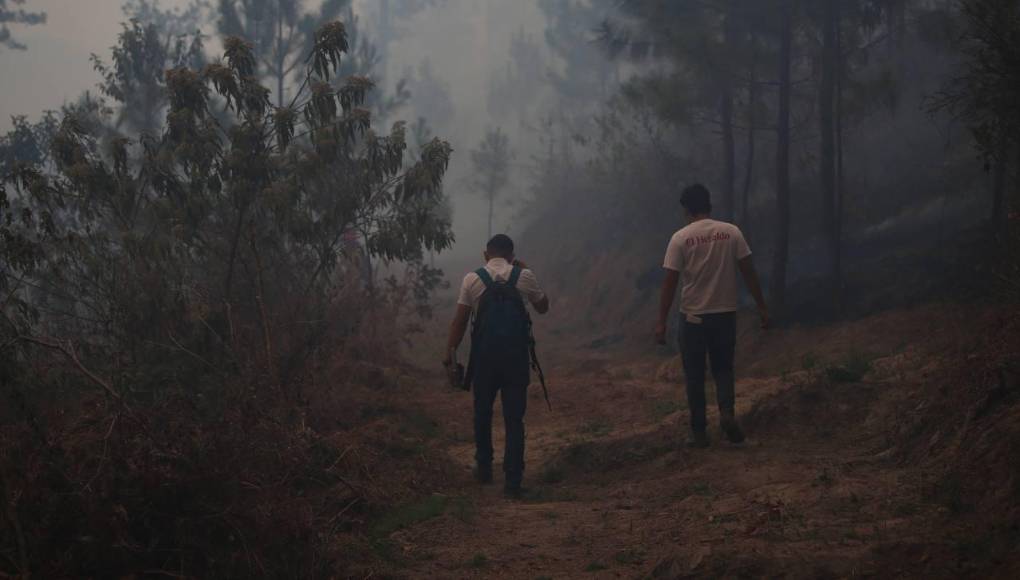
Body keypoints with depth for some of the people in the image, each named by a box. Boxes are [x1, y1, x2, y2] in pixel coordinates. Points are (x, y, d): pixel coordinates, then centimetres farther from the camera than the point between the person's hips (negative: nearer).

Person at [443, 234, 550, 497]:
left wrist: (450, 351, 6)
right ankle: (513, 480, 1)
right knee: (514, 419, 4)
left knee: (483, 413, 19)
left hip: (484, 356, 0)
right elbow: (543, 307, 16)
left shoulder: (472, 279, 0)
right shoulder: (524, 276, 0)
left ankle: (484, 468, 30)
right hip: (517, 357, 0)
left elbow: (460, 321, -2)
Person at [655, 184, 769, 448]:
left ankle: (699, 431, 8)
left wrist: (661, 322, -5)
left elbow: (670, 282, -9)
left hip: (693, 317, -2)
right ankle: (727, 412, -7)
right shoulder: (732, 232, -1)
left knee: (694, 375, 9)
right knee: (723, 367, 18)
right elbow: (748, 272, -1)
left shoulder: (680, 238, -8)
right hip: (725, 314, 2)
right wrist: (762, 307, 7)